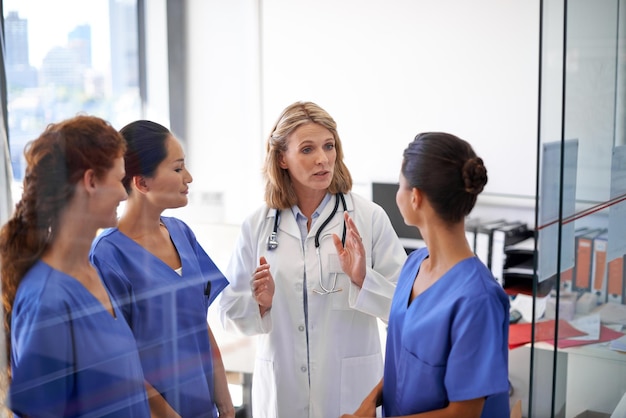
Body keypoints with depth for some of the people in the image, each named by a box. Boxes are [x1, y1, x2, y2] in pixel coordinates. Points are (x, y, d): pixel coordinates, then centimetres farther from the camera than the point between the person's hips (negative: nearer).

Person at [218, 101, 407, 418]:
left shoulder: (370, 218, -7)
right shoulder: (257, 225, -1)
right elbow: (229, 312, 3)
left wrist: (362, 279, -22)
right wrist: (261, 303, -15)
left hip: (351, 389, -1)